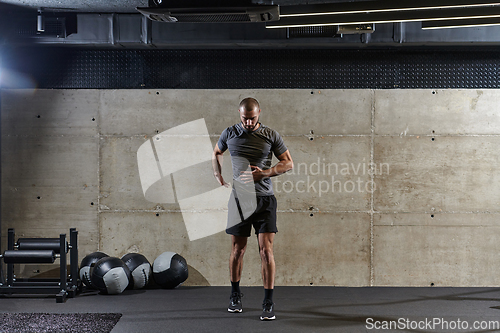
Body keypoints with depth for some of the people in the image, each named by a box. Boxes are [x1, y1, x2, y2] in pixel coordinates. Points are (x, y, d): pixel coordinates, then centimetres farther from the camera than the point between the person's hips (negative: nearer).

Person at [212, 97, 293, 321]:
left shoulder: (271, 135, 0)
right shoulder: (229, 134, 4)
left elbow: (288, 163, 2)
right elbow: (216, 154, 22)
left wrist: (263, 173, -12)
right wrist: (220, 179, 9)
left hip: (264, 199, -1)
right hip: (239, 199, 1)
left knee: (266, 250, -7)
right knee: (237, 250, 9)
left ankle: (268, 302, 0)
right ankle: (235, 294, 29)